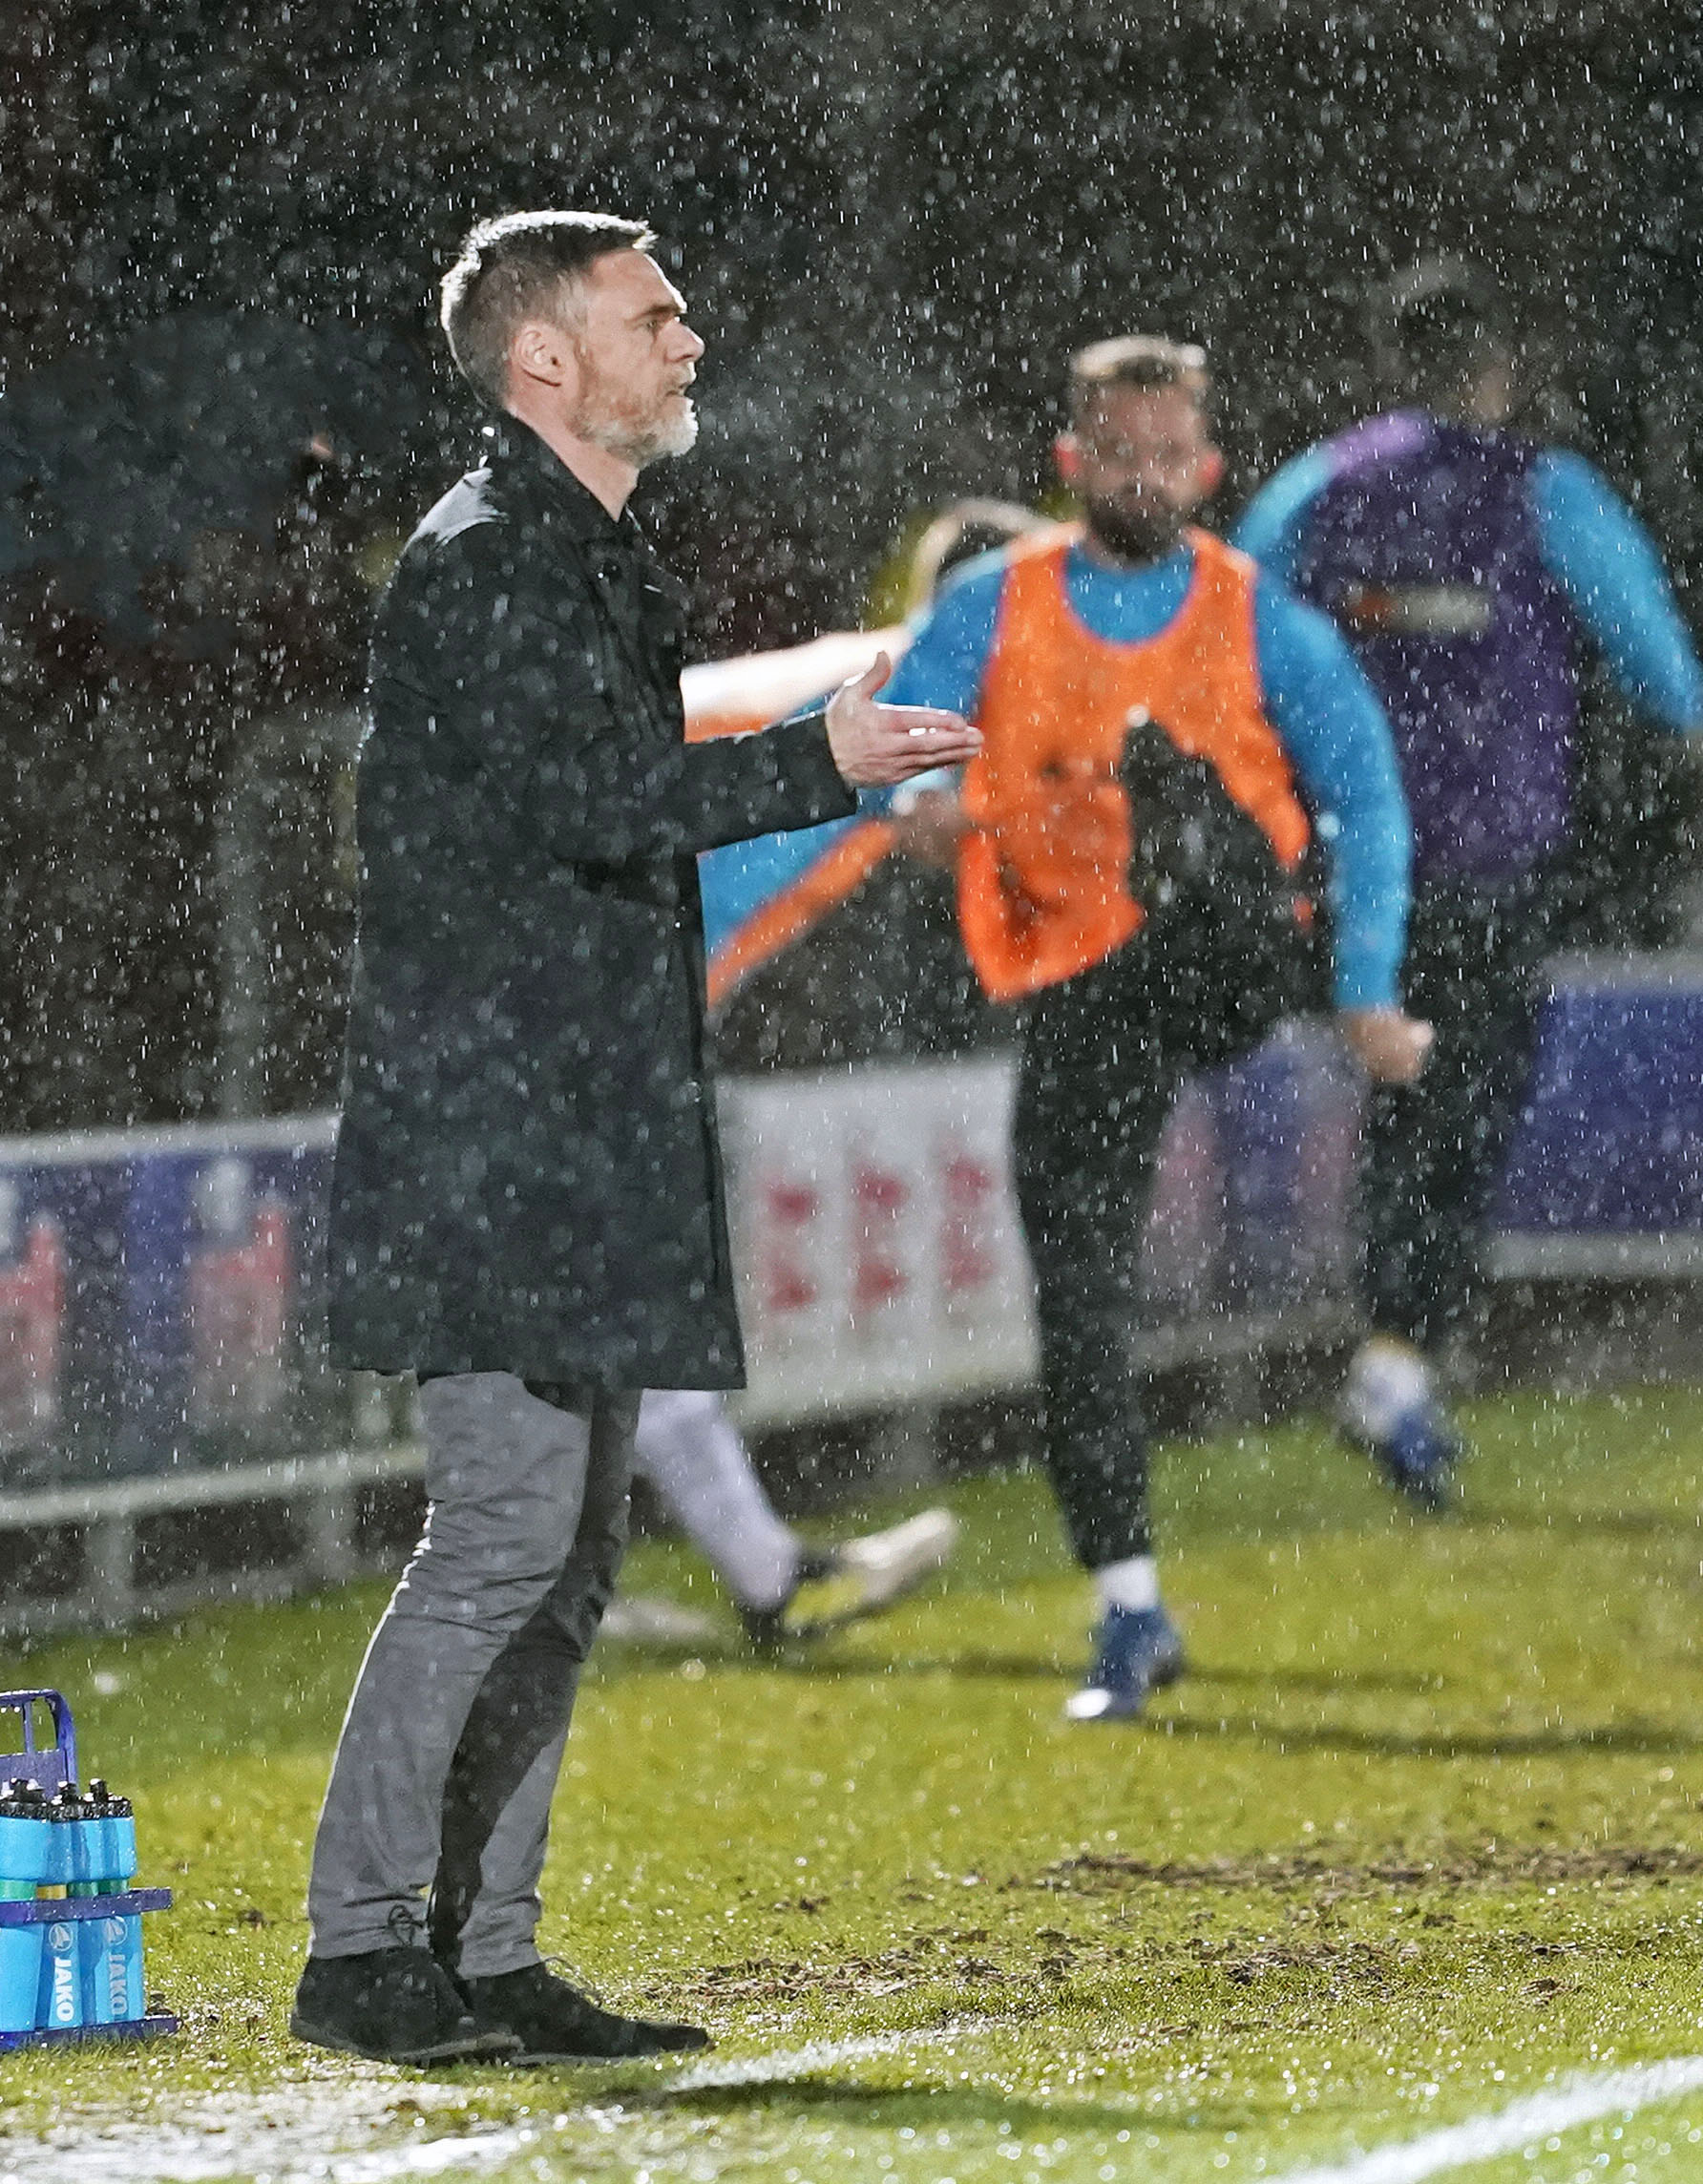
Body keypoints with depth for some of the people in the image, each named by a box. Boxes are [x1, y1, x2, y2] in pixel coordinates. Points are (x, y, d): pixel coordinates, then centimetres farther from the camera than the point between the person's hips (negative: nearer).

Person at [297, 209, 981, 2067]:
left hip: (579, 1144, 10)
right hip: (491, 1133, -10)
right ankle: (360, 1948, -10)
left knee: (567, 1556, 9)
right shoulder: (482, 560, -11)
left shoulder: (593, 561, 21)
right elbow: (596, 795, -24)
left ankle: (484, 1961, 11)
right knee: (505, 1526, -14)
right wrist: (820, 765, -22)